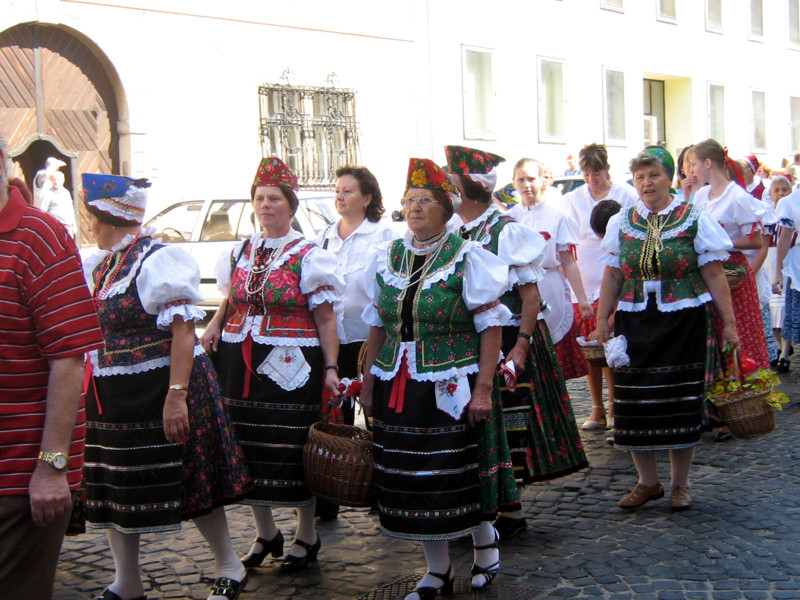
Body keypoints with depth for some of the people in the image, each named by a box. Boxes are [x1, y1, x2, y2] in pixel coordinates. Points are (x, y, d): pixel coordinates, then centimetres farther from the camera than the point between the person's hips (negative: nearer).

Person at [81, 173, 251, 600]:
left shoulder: (157, 260, -15)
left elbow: (183, 331, -21)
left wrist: (176, 395, -26)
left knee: (190, 481, 3)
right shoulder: (99, 265, 9)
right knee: (113, 484, 11)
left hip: (159, 387, -8)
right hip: (111, 394, 8)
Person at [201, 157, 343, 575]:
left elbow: (325, 320, -5)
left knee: (293, 451, -1)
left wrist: (330, 367, -14)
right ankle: (265, 533, 28)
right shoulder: (240, 253, 11)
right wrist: (215, 325, 3)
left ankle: (306, 536, 19)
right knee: (248, 446, 9)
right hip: (241, 364, 5)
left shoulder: (308, 257, -3)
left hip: (291, 365, -5)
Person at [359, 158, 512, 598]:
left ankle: (484, 539, 29)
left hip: (451, 386, -4)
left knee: (458, 474, -1)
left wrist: (483, 388, -13)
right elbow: (378, 326, 14)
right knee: (411, 479, 6)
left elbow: (491, 326, -7)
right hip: (397, 387, 4)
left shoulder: (466, 256, -5)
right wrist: (369, 383, 11)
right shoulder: (386, 256, 8)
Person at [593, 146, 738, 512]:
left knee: (681, 402, 2)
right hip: (635, 325, 3)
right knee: (635, 403, 2)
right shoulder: (622, 223, 7)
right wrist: (601, 322, 5)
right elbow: (612, 277, 9)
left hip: (685, 324, -2)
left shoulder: (694, 219, -1)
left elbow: (714, 275, -1)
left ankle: (680, 484, 17)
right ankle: (648, 482, 18)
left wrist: (728, 322, -4)